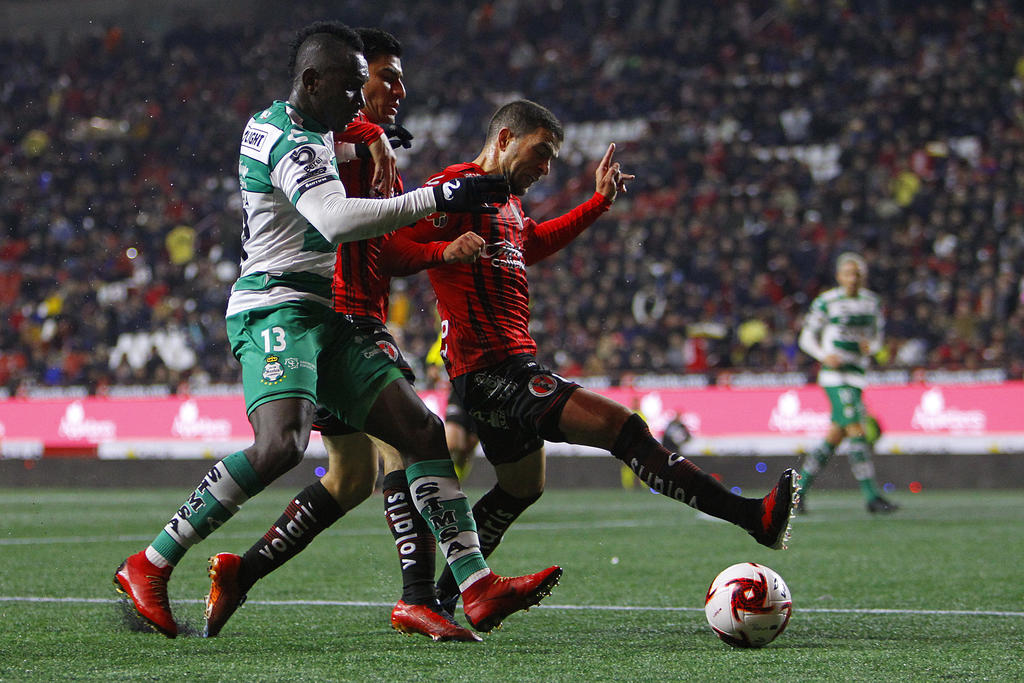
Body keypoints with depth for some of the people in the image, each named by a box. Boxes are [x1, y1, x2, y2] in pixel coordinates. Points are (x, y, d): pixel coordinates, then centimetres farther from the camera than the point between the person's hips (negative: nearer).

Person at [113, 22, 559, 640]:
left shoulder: (289, 128, 17)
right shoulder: (289, 143, -14)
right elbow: (337, 220, -31)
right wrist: (437, 200, -31)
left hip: (325, 318, 11)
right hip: (276, 307, -10)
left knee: (424, 431, 1)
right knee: (282, 443, -30)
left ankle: (478, 588, -3)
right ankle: (148, 568, -18)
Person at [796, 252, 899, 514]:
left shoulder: (872, 302, 11)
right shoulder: (826, 302, -3)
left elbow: (877, 337, 20)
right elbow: (806, 338, 2)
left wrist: (871, 346, -3)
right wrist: (824, 356, -16)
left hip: (857, 374, 6)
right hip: (835, 374, -6)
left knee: (835, 436, 8)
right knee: (856, 431, -15)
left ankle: (799, 488, 19)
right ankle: (872, 496, -16)